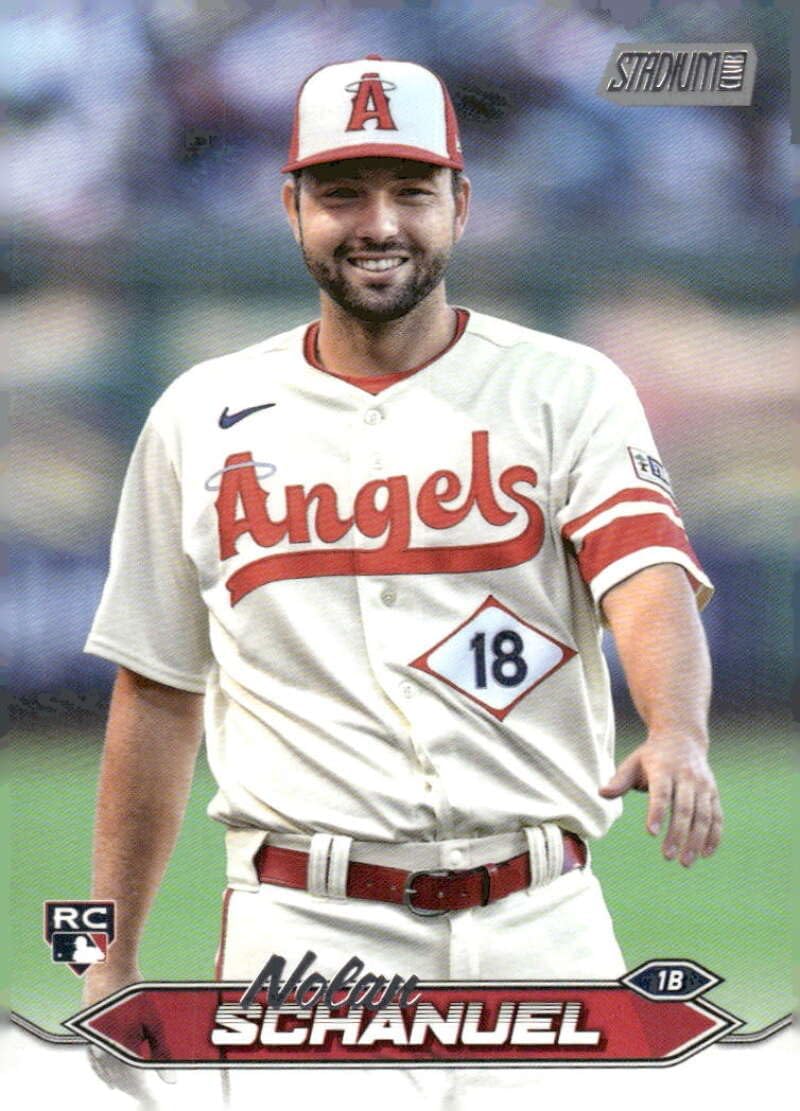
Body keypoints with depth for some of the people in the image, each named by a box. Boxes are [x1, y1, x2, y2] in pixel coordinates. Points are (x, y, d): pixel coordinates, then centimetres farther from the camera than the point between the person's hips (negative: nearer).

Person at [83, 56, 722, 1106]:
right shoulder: (202, 419, 9)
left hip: (536, 926, -1)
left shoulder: (566, 390, 2)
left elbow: (650, 576, -15)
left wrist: (676, 735, -37)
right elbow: (158, 694, 14)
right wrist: (112, 962, 11)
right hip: (307, 932, 1)